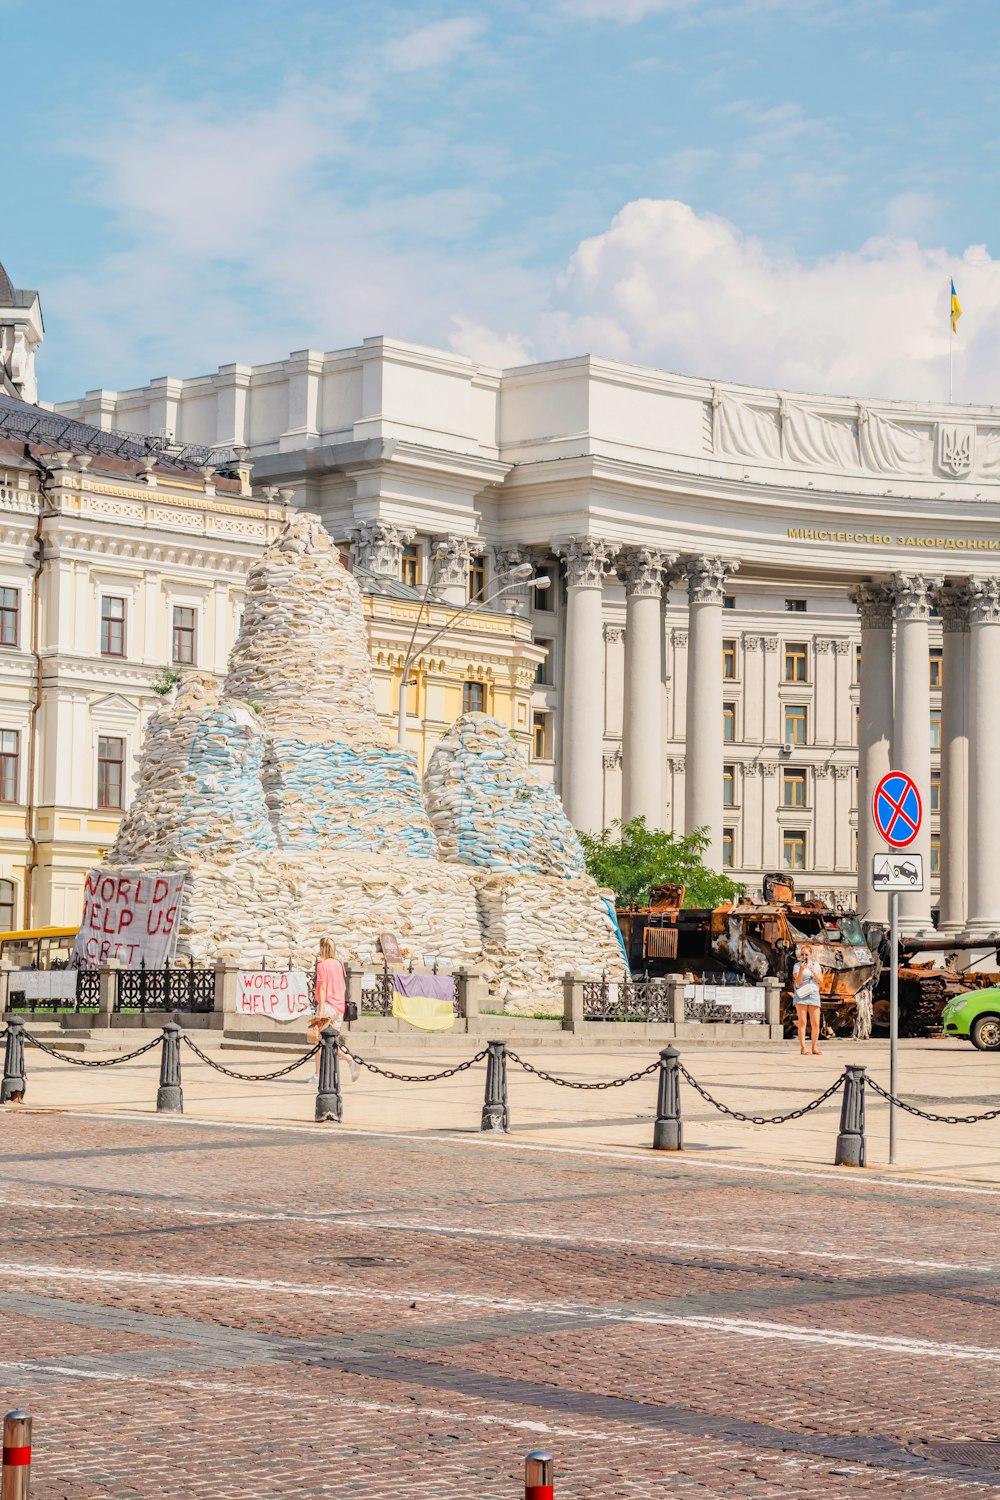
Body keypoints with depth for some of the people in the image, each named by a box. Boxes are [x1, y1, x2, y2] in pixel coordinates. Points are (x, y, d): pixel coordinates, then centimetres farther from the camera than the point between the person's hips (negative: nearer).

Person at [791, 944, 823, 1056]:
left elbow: (820, 980, 2)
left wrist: (813, 971, -13)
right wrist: (801, 970, -23)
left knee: (815, 1024, -1)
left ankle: (814, 1047, 9)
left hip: (813, 995, 3)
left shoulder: (816, 965, 12)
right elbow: (798, 981, -7)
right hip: (801, 996, -3)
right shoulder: (797, 966, 3)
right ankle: (803, 1048, -12)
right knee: (802, 1022, -10)